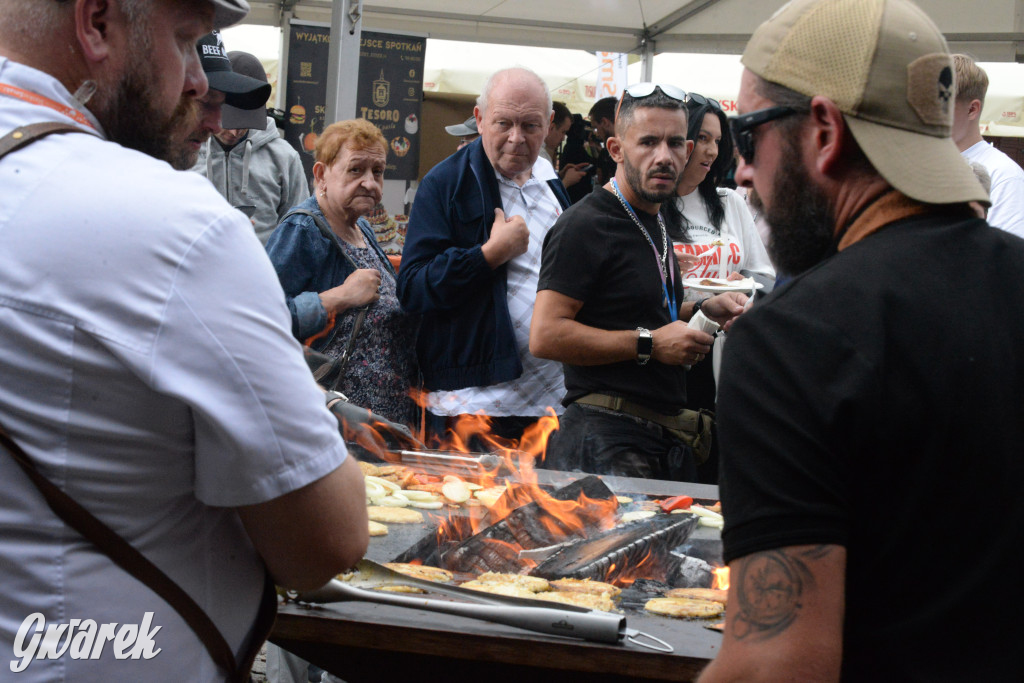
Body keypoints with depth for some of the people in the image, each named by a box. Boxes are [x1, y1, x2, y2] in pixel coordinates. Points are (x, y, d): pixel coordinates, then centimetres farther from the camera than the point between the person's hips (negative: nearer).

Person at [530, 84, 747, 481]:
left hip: (666, 437, 9)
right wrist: (650, 344, -18)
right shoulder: (585, 225, -12)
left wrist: (701, 311, 13)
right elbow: (546, 335, -21)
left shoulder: (654, 224, 19)